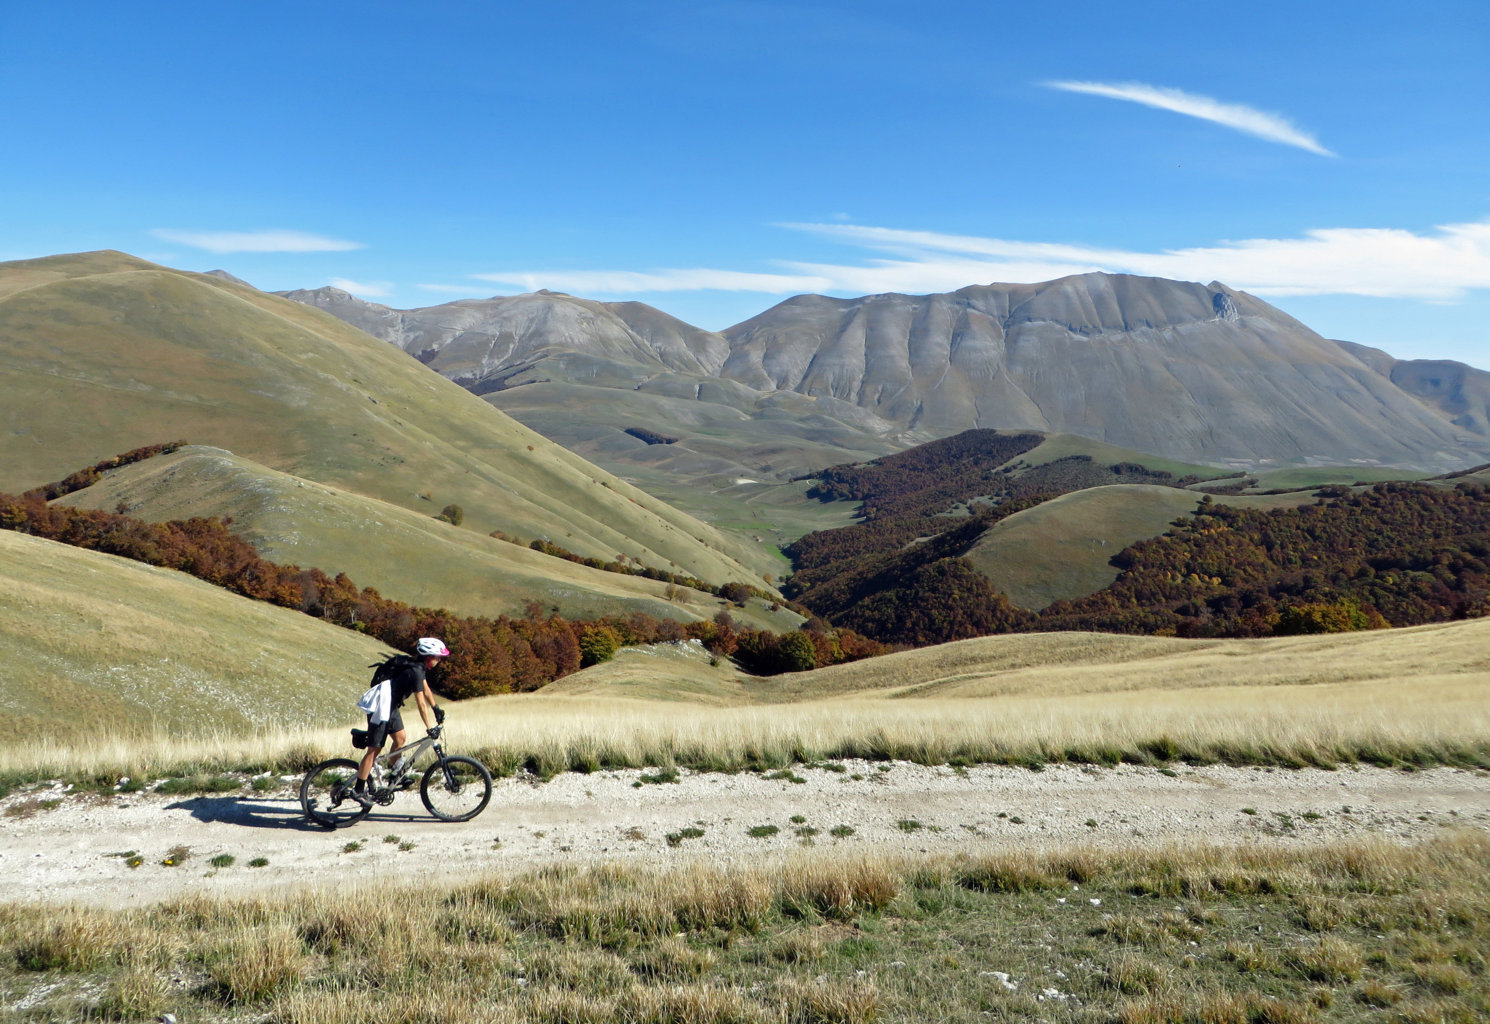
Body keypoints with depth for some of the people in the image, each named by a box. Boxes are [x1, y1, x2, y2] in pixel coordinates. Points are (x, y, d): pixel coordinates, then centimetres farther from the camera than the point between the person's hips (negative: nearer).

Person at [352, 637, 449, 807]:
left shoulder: (419, 667, 5)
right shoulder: (415, 671, -24)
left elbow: (426, 689, 19)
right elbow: (421, 703, -23)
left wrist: (436, 709, 21)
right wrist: (430, 727, -20)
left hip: (391, 706, 10)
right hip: (381, 708, -10)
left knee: (401, 738, 14)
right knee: (374, 749, -4)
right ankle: (358, 790, 2)